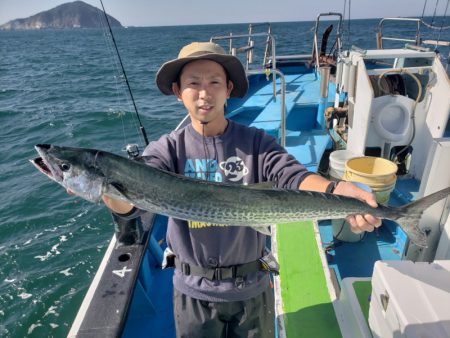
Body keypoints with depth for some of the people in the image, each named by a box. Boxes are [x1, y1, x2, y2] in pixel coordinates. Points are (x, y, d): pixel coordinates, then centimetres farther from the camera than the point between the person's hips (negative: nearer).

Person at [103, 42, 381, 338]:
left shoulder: (256, 142, -10)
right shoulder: (168, 149, -11)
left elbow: (294, 177, -25)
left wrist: (334, 190, -46)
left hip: (252, 287, 1)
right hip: (194, 290, 0)